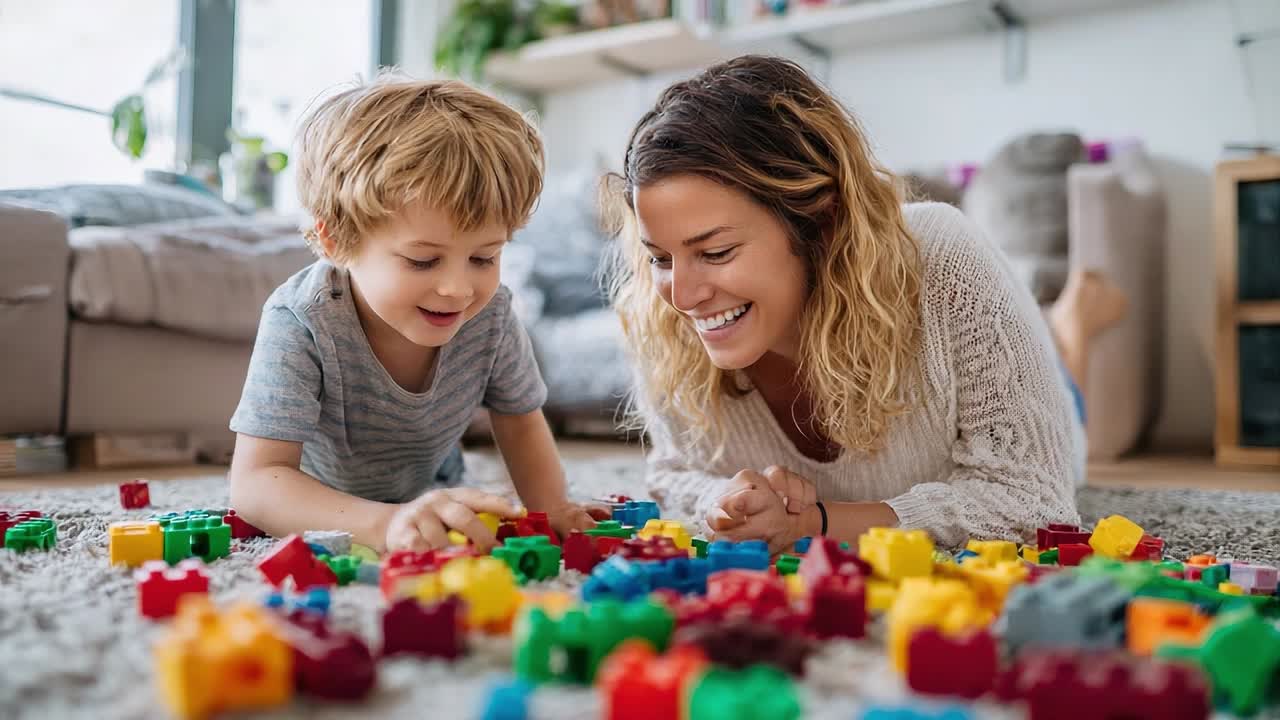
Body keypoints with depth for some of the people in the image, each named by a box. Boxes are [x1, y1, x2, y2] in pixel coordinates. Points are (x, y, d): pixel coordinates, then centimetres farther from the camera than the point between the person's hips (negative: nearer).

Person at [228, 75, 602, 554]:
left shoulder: (490, 313, -23)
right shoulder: (301, 325, -35)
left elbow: (520, 424, -5)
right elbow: (255, 483, -40)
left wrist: (551, 510, -22)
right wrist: (385, 523, -56)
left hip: (431, 493, 1)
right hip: (319, 511, 0)